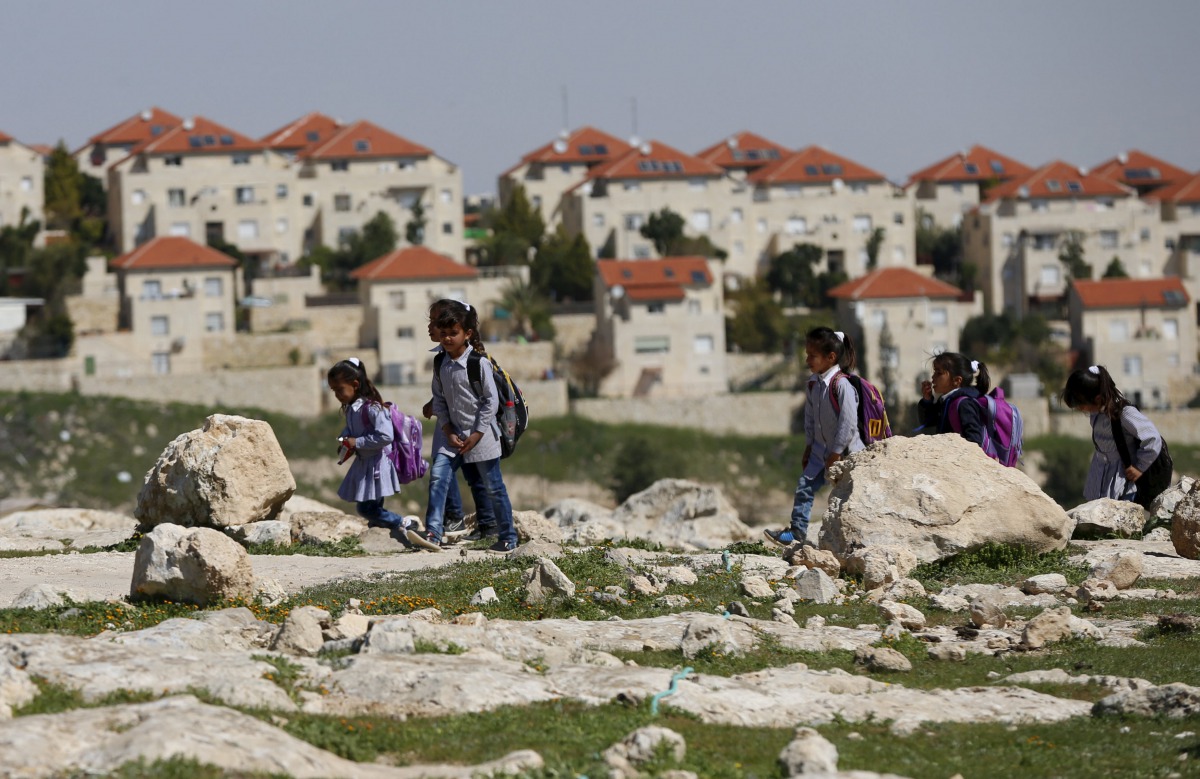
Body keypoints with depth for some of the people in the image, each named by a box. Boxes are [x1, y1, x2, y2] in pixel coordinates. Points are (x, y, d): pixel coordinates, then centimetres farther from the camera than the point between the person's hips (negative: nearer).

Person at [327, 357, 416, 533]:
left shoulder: (372, 408, -22)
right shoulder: (350, 408, 5)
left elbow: (385, 436, -28)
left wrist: (357, 442, -24)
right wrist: (344, 440, 0)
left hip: (377, 464, -9)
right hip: (363, 462, 9)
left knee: (366, 508, -11)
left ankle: (404, 524, 3)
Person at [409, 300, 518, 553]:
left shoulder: (479, 363, -14)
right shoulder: (441, 365, 2)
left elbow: (491, 400, -12)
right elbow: (439, 400, 7)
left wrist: (476, 435, -14)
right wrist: (448, 432, -4)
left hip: (481, 436, -5)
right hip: (454, 435, 5)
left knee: (493, 487, 5)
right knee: (437, 477, -12)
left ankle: (508, 538, 17)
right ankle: (433, 534, -16)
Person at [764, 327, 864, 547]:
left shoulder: (841, 385, -25)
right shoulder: (813, 383, 1)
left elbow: (848, 423, -24)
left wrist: (836, 453, -18)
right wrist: (809, 446, 12)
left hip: (845, 451, -8)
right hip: (821, 448, 8)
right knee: (805, 486, 2)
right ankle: (797, 532, 9)